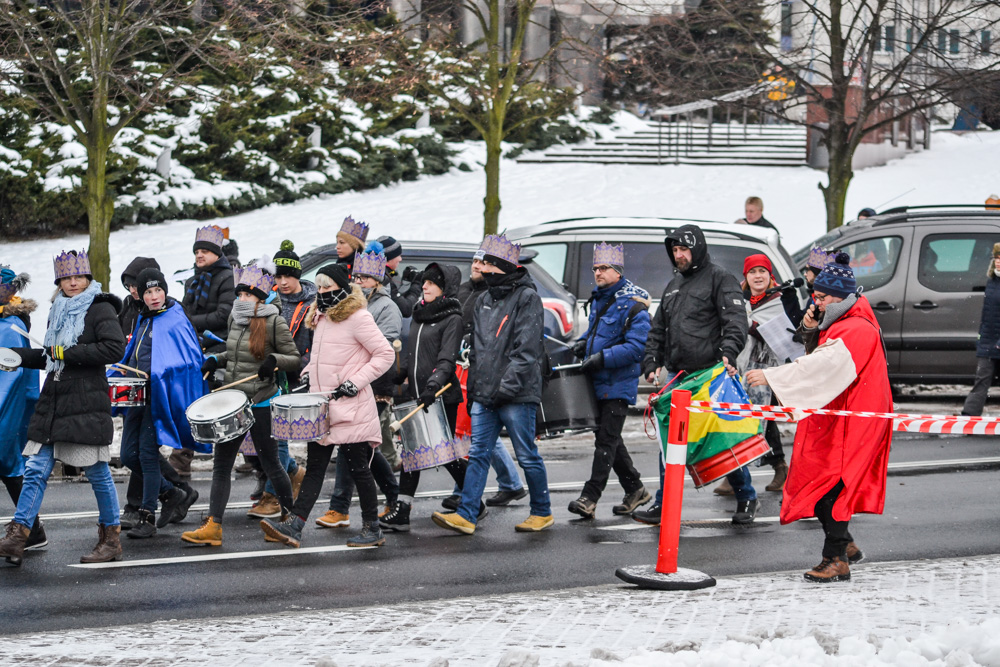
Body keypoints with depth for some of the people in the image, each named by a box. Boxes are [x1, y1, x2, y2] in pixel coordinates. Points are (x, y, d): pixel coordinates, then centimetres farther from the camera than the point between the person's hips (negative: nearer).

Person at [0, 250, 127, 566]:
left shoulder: (100, 309, -5)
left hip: (87, 406, -7)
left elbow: (115, 348, -19)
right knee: (36, 469, 1)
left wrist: (69, 353, -16)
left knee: (97, 472, 0)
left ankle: (111, 539, 12)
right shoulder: (58, 312, 18)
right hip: (53, 403, 7)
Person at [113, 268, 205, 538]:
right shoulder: (143, 320, 17)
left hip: (160, 396, -8)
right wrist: (124, 371, 10)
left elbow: (190, 360, -12)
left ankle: (147, 517, -1)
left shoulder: (175, 321, -6)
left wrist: (158, 373, -20)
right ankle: (174, 494, 23)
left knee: (147, 453, -9)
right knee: (129, 455, 6)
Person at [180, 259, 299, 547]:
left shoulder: (274, 323, -10)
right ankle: (213, 526, -2)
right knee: (221, 464, 0)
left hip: (261, 404, -6)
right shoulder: (236, 318, 9)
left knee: (270, 464, 5)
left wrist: (274, 360, -25)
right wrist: (217, 360, 7)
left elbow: (296, 360, -7)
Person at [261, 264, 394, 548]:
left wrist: (355, 381, -18)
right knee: (314, 467, 3)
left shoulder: (357, 317, -11)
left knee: (358, 468, 0)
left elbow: (385, 354, -13)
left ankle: (372, 529, 10)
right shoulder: (321, 318, 14)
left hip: (351, 409, -8)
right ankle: (293, 526, -3)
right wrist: (310, 372, 12)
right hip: (322, 407, 8)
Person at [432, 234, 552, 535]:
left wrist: (507, 386, -21)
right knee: (479, 455, 1)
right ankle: (466, 515, -2)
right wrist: (472, 390, 19)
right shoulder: (483, 301, 17)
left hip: (517, 396, -7)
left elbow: (526, 349, -14)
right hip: (484, 396, 7)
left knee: (527, 456, 2)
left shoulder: (527, 297, -7)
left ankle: (542, 512, 15)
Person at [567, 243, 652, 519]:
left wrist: (602, 358, -23)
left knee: (607, 439, -10)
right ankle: (635, 490, 26)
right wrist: (584, 343, 13)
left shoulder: (632, 305, -14)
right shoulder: (598, 298, 14)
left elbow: (636, 347, -20)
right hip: (597, 382, 9)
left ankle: (590, 498, -14)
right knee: (609, 438, 14)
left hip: (618, 384, -9)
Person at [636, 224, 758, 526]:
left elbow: (736, 322, -11)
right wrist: (652, 363, 12)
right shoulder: (673, 286, 23)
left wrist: (727, 353, -27)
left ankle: (747, 498, 12)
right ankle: (664, 505, 6)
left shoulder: (719, 279, 0)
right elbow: (658, 330, 27)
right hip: (676, 376, 7)